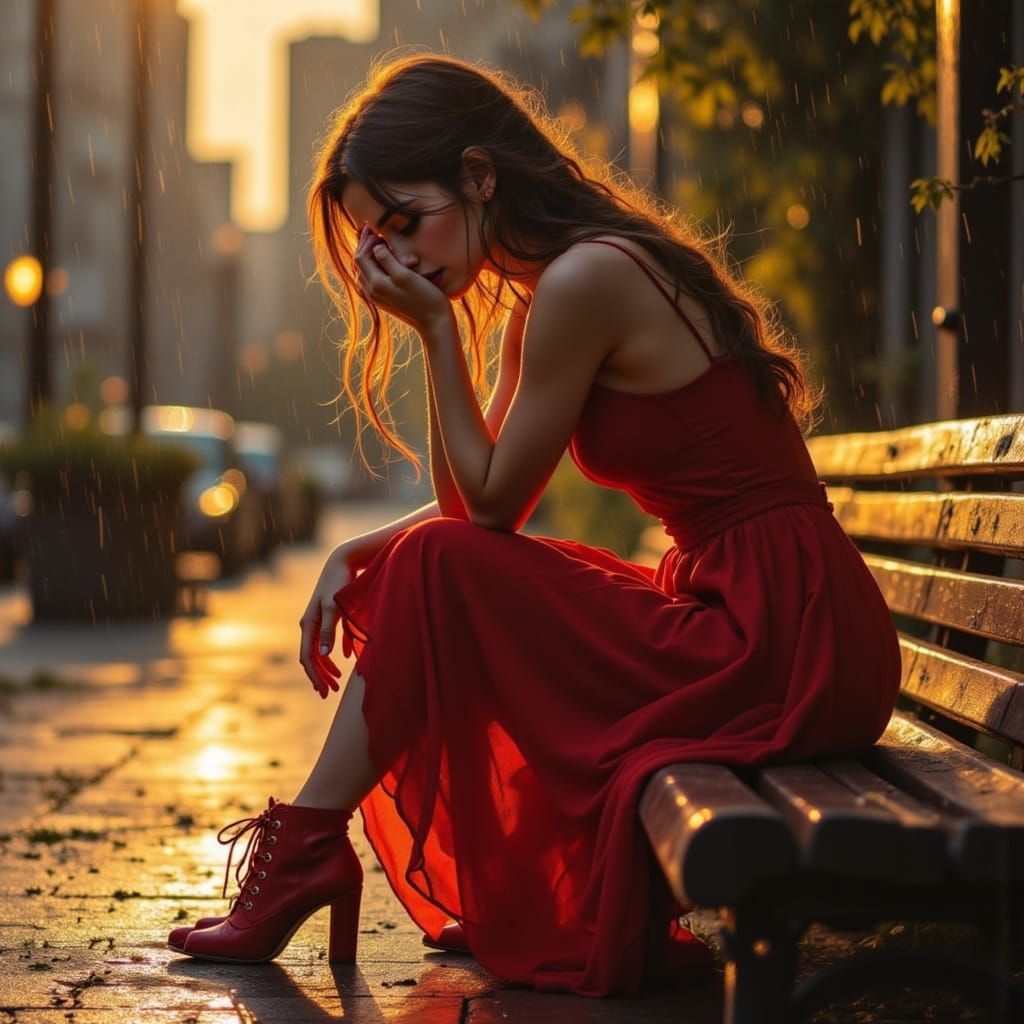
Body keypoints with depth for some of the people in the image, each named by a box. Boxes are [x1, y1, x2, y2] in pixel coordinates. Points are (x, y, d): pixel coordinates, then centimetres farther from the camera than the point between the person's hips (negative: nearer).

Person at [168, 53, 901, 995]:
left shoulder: (582, 281, -16)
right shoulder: (547, 296, 14)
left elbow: (490, 502, -9)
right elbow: (482, 503, 16)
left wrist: (436, 328, -7)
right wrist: (356, 555, 4)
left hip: (783, 648, -10)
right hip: (784, 635, 10)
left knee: (438, 573, -9)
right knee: (430, 568, 14)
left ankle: (308, 844, 4)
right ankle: (497, 899, 15)